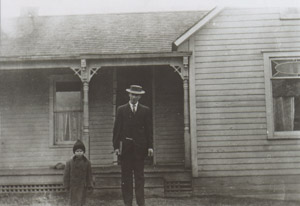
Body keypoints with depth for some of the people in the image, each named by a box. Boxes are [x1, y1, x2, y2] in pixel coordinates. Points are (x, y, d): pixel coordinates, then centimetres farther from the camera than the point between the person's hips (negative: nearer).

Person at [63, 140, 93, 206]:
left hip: (83, 187, 2)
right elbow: (66, 175, -1)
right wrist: (67, 185, -2)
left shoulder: (87, 162, 0)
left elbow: (89, 175, 3)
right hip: (73, 186, -2)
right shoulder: (69, 162, -5)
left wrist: (89, 185, -1)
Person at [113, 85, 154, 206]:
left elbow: (149, 129, 7)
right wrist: (116, 146, -4)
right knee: (126, 176, 1)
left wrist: (150, 146, -2)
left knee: (139, 176, 2)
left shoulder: (145, 110, 9)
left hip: (139, 146, 0)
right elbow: (117, 129, 4)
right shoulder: (121, 110, 8)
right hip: (125, 147, 0)